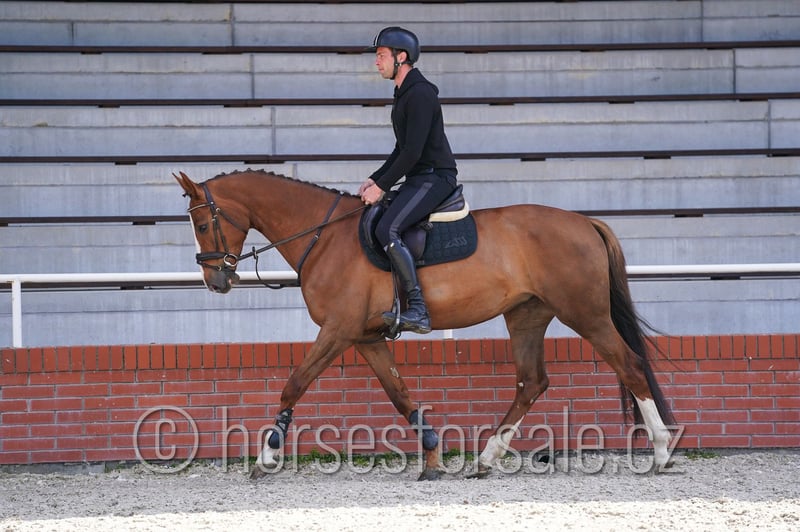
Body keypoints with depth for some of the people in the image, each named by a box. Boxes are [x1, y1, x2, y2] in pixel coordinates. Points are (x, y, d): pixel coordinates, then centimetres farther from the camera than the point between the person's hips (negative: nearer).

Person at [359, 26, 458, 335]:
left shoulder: (420, 95, -16)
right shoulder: (403, 95, 18)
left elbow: (412, 152, -21)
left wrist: (382, 187, -16)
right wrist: (374, 180, 14)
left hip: (434, 178, -11)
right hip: (419, 179, 11)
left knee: (387, 230, -26)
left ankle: (418, 311, -30)